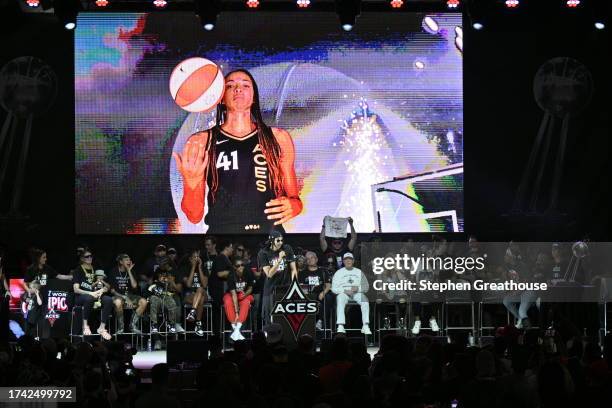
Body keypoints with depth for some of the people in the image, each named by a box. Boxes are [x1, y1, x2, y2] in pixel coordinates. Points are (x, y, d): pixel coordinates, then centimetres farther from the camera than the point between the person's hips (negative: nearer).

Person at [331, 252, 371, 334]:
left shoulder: (359, 272, 19)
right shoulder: (339, 273, 14)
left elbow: (366, 286, 12)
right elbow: (334, 288, 4)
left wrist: (358, 288, -10)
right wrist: (345, 291, -13)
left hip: (357, 293, 1)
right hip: (343, 293, -1)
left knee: (365, 300, -32)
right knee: (340, 300, -37)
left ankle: (365, 326, -35)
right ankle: (340, 327, -44)